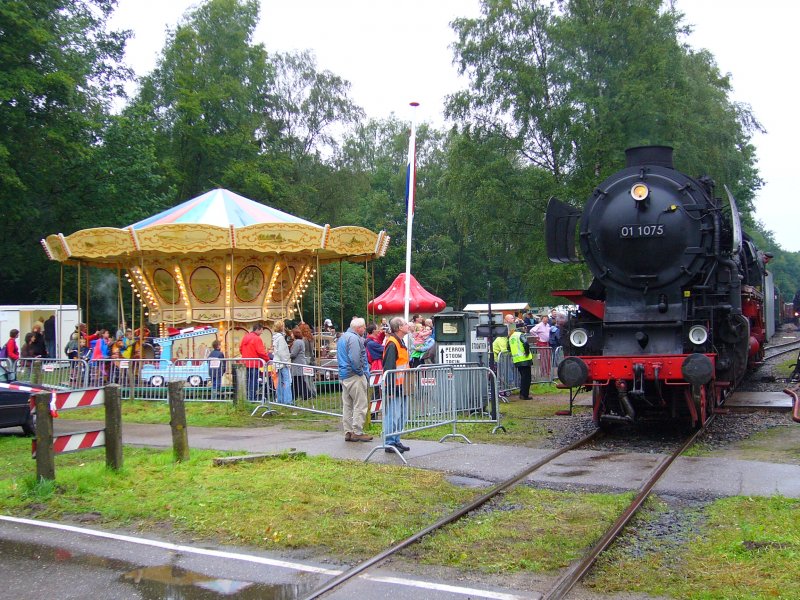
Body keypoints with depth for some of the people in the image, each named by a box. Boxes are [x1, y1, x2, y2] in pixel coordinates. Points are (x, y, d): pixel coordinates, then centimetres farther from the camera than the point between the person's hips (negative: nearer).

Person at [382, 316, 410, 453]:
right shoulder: (392, 344, -16)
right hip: (394, 387, -10)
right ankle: (389, 443, 2)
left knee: (401, 416, 15)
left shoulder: (401, 343, 16)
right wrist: (390, 388, -22)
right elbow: (388, 367, -20)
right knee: (393, 416, -4)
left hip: (401, 387, 10)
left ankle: (396, 441, 24)